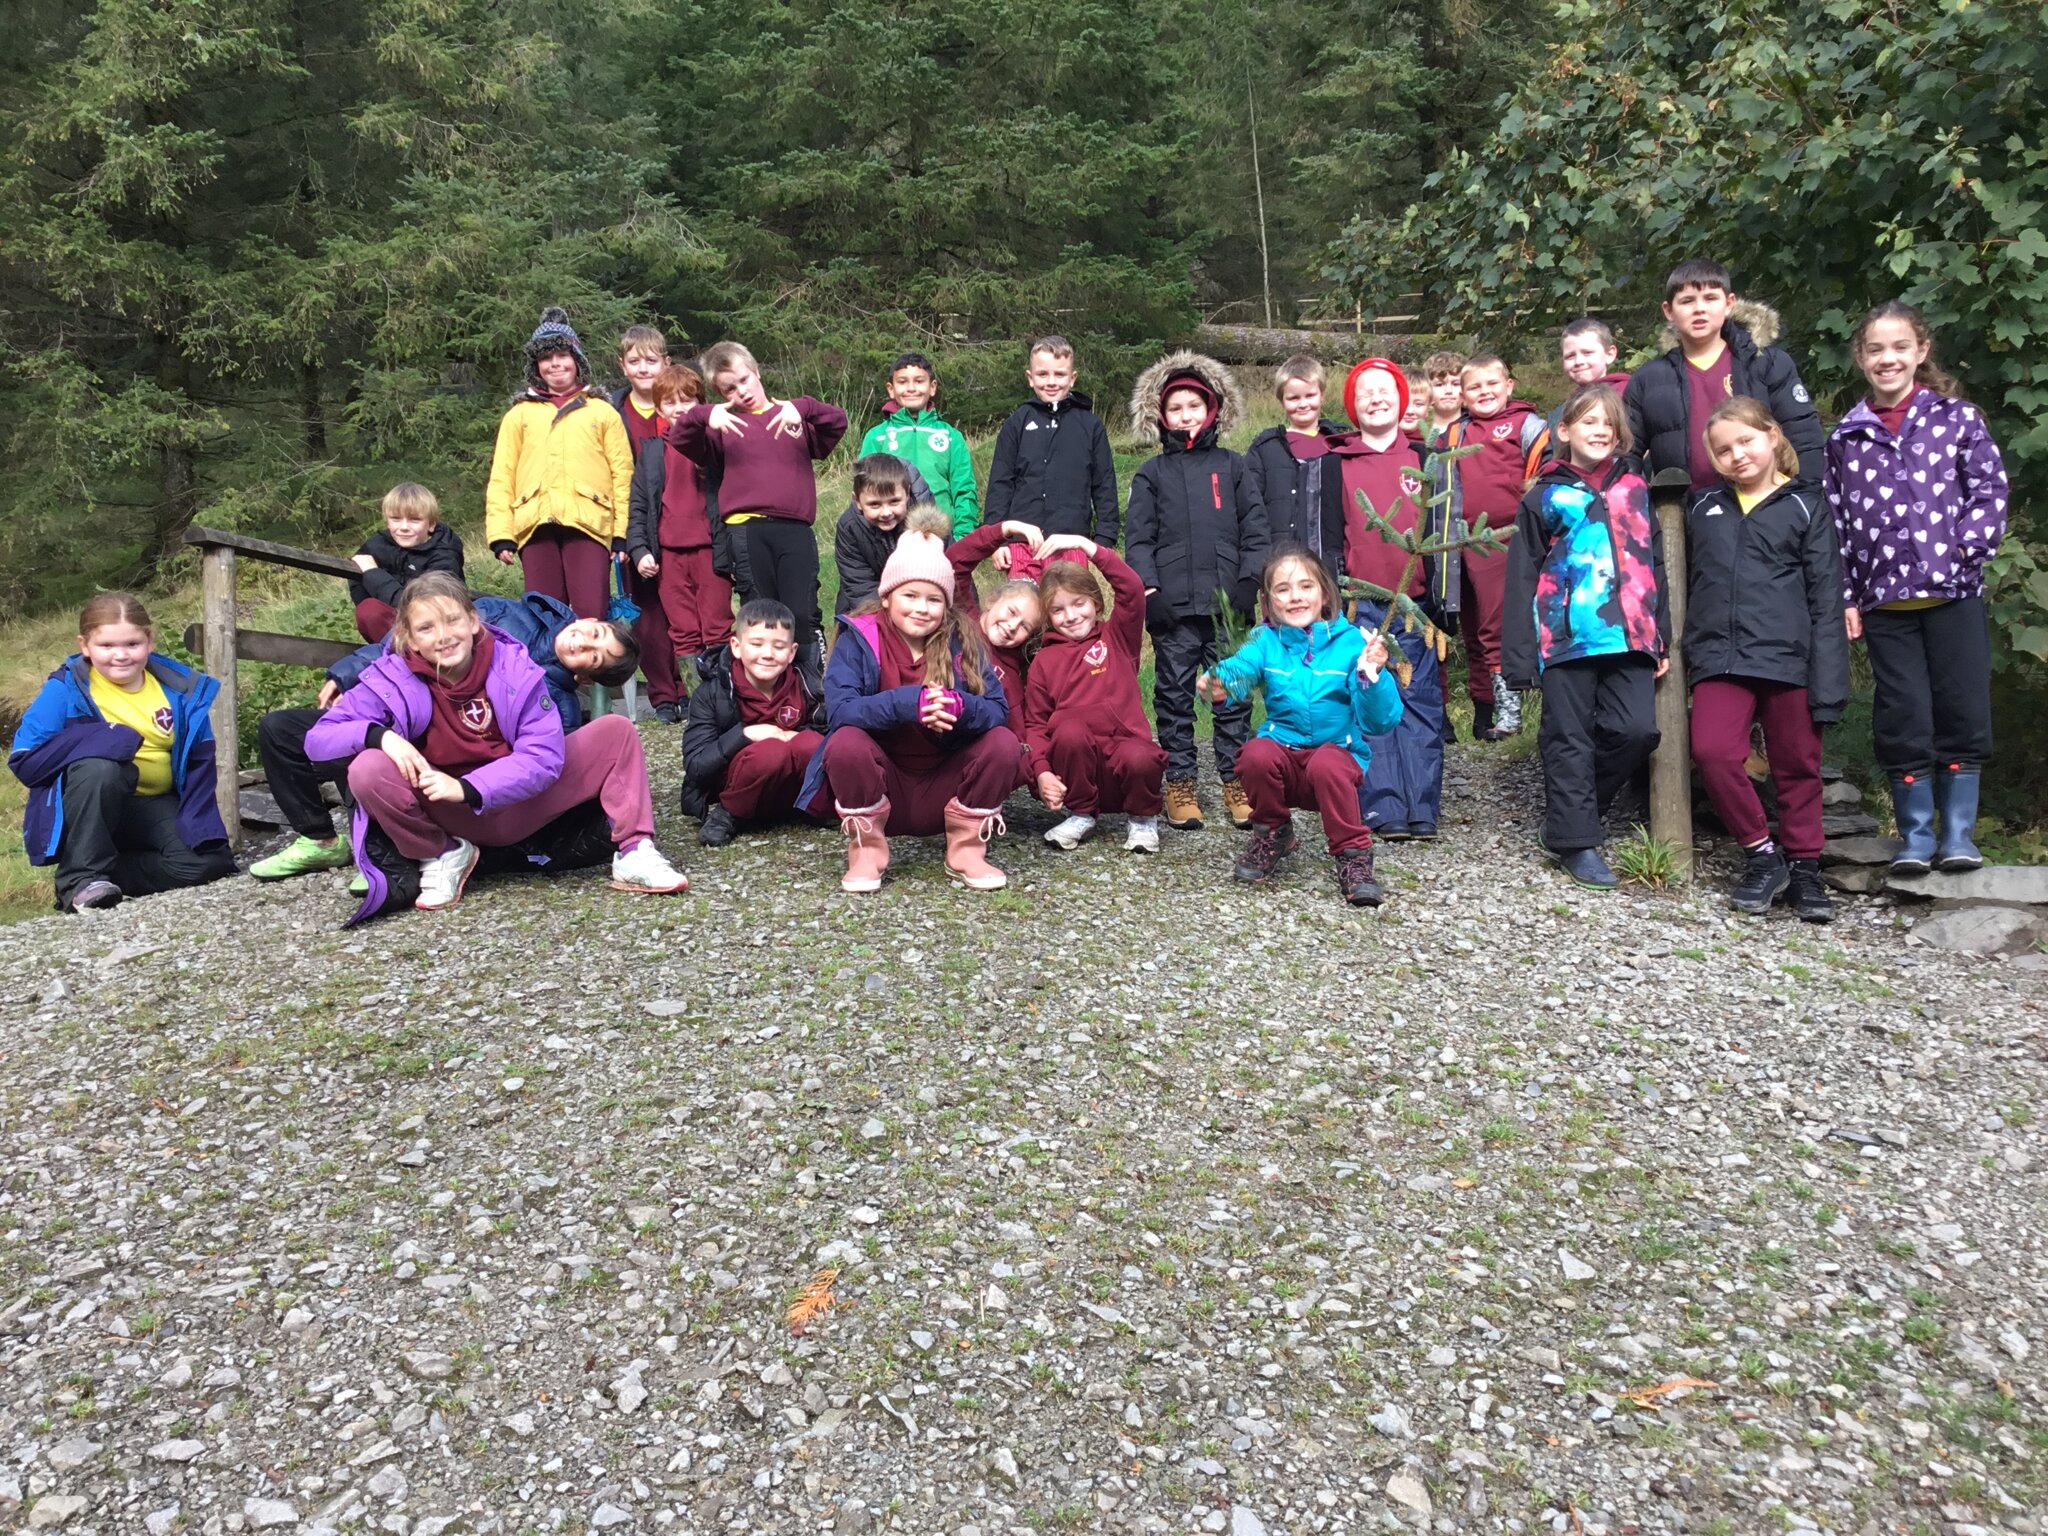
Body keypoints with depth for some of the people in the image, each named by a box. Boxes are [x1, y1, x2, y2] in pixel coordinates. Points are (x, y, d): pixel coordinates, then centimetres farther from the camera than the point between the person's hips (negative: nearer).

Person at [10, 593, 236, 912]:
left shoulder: (181, 688, 0)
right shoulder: (66, 688, -8)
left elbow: (200, 761, 4)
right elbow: (24, 760, -16)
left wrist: (202, 827, -11)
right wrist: (106, 741, -26)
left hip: (156, 808, 3)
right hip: (87, 811, -2)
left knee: (211, 862, -22)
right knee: (100, 766, -35)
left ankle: (107, 875, -3)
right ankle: (81, 878, -21)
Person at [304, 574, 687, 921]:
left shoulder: (514, 666, -12)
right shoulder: (392, 679, -11)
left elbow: (544, 756, -16)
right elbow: (318, 738, -11)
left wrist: (467, 789, -27)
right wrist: (378, 735, -32)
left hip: (522, 802, 1)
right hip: (453, 816, 0)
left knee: (616, 730, -13)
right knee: (368, 770, -27)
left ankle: (633, 854, -9)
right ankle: (442, 856, -4)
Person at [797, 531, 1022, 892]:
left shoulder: (962, 643, -1)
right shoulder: (858, 640, -7)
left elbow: (998, 710, -10)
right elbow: (838, 711, -22)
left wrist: (962, 708, -33)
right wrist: (906, 703, -35)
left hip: (944, 787, 2)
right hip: (879, 784, -2)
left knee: (1003, 743, -20)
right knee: (845, 743, -30)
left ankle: (966, 848, -4)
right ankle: (867, 849, -9)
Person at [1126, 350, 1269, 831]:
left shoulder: (1233, 466, 12)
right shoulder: (1151, 474, 11)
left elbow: (1255, 530, 8)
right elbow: (1140, 539, 6)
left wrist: (1249, 581, -2)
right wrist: (1148, 587, -6)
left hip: (1228, 604, 0)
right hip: (1173, 606, 0)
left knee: (1233, 693, 3)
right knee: (1174, 694, 4)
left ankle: (1236, 781, 12)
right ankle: (1179, 783, 12)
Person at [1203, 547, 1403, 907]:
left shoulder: (1350, 641, -6)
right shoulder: (1267, 641, -1)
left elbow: (1379, 723, -12)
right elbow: (1242, 666, -25)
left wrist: (1373, 675, -30)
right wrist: (1219, 684, -47)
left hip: (1338, 752, -2)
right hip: (1282, 748, 2)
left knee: (1326, 765, -35)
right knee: (1256, 755, -29)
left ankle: (1353, 854, -13)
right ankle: (1273, 834, 1)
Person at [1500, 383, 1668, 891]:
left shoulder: (1634, 487, 16)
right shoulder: (1545, 496, 6)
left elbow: (1653, 563, 18)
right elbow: (1522, 578, 2)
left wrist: (1660, 635, 11)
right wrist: (1520, 654, -5)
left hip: (1629, 634, 3)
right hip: (1567, 635, -3)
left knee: (1637, 730, -5)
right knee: (1570, 739, 1)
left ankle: (1575, 799, 18)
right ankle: (1576, 841, 7)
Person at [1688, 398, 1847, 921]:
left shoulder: (1805, 507, 5)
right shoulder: (1703, 508, 12)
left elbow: (1825, 601, 0)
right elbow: (1686, 584, 19)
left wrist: (1827, 686, -6)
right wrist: (1684, 651, 8)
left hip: (1787, 659, -1)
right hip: (1719, 658, 1)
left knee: (1797, 767, 6)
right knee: (1712, 751, -18)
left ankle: (1803, 867, 25)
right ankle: (1763, 854, -1)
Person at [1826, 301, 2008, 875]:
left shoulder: (1957, 417, 5)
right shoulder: (1847, 436, 9)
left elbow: (1989, 489, 2)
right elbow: (1836, 520, 8)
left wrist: (1969, 545, -14)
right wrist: (1843, 597, 4)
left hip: (1954, 590, -1)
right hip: (1884, 598, 1)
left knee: (1962, 711, 1)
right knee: (1902, 717, 2)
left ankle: (1959, 832, 13)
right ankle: (1915, 835, 13)